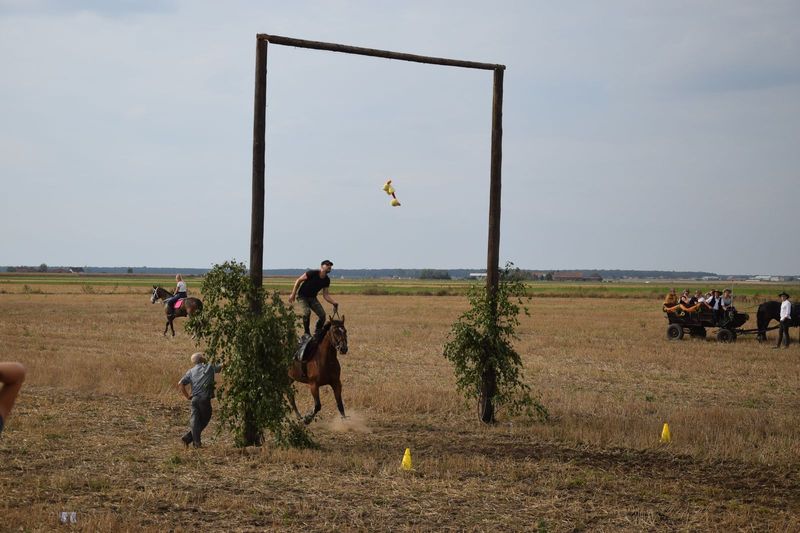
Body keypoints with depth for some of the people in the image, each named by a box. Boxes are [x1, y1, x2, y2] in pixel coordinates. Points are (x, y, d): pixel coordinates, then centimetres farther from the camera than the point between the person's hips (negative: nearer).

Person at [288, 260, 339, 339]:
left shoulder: (326, 280, -5)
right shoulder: (312, 273, -22)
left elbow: (325, 295, -2)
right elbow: (298, 280, -14)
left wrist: (334, 303, -19)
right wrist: (293, 294, -15)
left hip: (312, 298, 6)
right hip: (302, 296, -6)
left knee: (322, 314, -10)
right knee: (307, 312, -29)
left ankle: (317, 333, 9)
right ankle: (306, 333, -12)